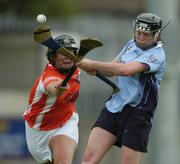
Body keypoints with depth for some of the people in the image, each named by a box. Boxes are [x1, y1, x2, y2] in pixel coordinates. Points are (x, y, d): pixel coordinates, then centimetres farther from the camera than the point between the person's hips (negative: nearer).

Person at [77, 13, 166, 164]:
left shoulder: (156, 55, -13)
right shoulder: (132, 45, 12)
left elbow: (126, 70, -27)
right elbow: (112, 69, 18)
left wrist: (93, 64, -21)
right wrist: (94, 69, -6)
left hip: (137, 113, -6)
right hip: (113, 106, 6)